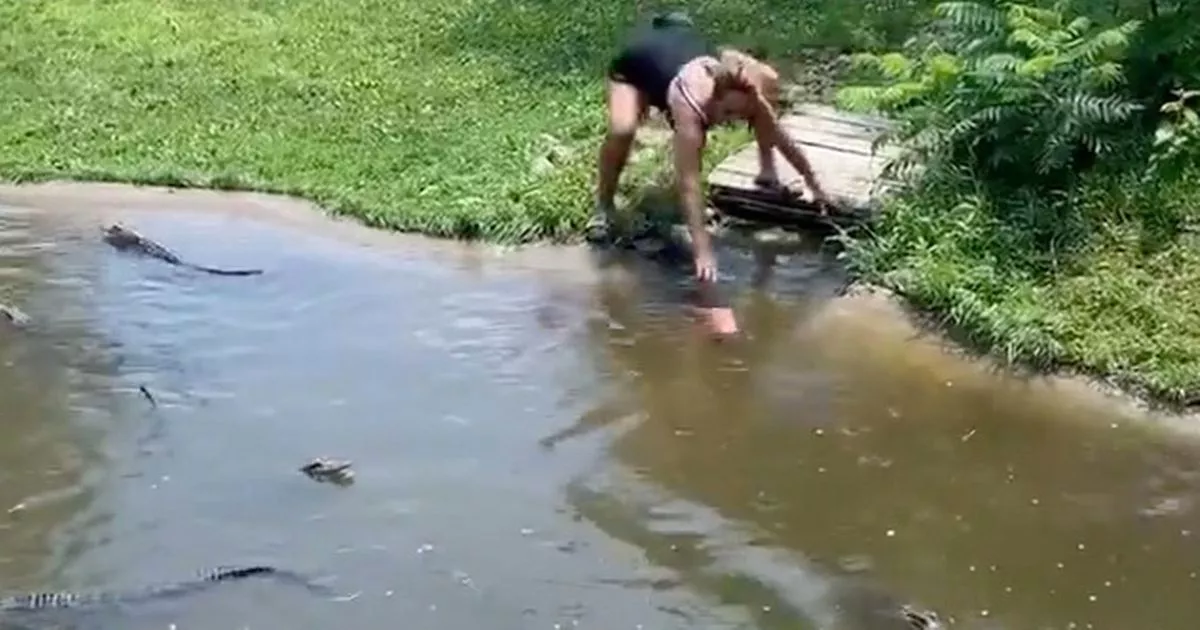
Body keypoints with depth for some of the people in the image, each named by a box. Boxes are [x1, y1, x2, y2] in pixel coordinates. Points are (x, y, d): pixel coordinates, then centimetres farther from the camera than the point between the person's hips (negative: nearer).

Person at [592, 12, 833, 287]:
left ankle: (767, 170, 17)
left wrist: (815, 187, -6)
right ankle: (603, 206, -9)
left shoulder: (746, 93, -31)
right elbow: (689, 183, -50)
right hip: (634, 62, -5)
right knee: (622, 130, -34)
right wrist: (703, 252, -54)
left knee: (769, 81, -3)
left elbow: (783, 140, -14)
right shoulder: (690, 100, -46)